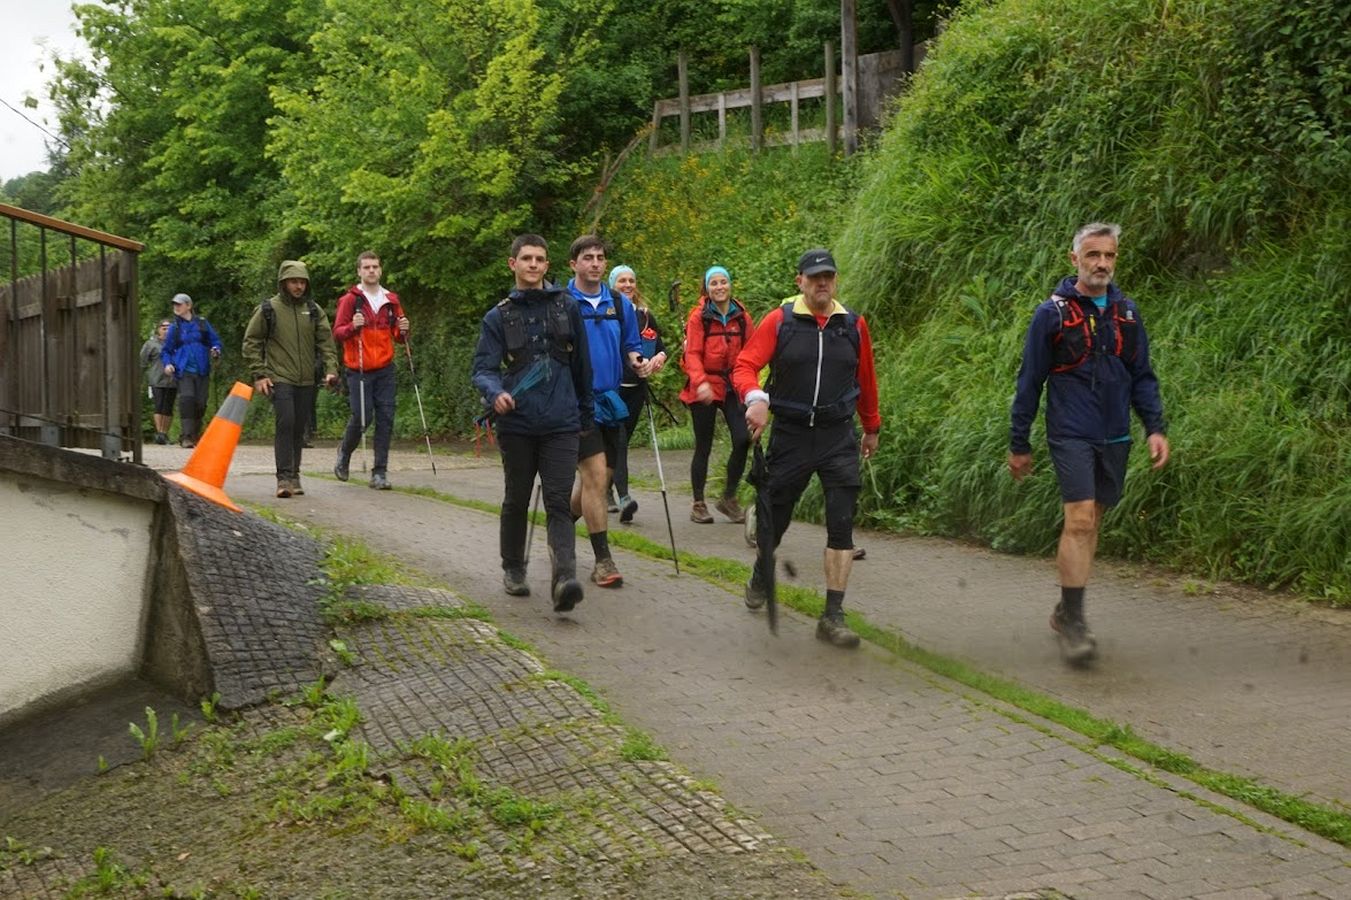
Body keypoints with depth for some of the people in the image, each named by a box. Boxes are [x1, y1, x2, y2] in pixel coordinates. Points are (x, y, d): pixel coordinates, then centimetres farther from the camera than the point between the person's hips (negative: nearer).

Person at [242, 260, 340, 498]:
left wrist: (331, 370, -7)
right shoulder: (268, 309, 0)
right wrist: (258, 375, -5)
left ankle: (294, 476, 19)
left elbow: (326, 342, 8)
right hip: (280, 379, -4)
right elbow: (251, 342, 2)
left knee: (299, 429, 9)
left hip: (305, 381, 4)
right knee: (285, 424, -17)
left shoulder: (314, 311, 9)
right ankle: (284, 478, -16)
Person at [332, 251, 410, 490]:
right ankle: (344, 454, 21)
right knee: (361, 417, -8)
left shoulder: (391, 300, 11)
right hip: (359, 370, -4)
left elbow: (397, 337, 18)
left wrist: (403, 331, -4)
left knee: (385, 419, -1)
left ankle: (380, 472, 3)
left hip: (385, 370, 4)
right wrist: (352, 327, -23)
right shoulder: (350, 299, -1)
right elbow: (337, 334, -4)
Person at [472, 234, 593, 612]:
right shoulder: (499, 316, 4)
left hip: (561, 424, 0)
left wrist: (585, 413, 16)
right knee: (516, 501, 13)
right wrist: (495, 393, -26)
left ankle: (564, 578, -22)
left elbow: (581, 365, 13)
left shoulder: (567, 307, 7)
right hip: (517, 425, 1)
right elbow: (483, 368, -4)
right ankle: (513, 568, 30)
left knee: (559, 503, -11)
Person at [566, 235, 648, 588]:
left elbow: (631, 345, 17)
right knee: (596, 475, -13)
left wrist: (638, 361, -4)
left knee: (600, 478, 11)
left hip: (610, 400, 6)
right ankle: (602, 560, -7)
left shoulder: (620, 304, 9)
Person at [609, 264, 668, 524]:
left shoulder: (645, 315, 13)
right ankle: (623, 496, -22)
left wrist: (661, 356, -5)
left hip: (636, 387, 5)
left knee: (622, 439, 10)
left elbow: (660, 344, 17)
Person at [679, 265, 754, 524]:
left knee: (743, 439, -11)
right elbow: (692, 353, -10)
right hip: (704, 389, -3)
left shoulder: (742, 317, 6)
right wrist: (700, 382, -25)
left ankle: (728, 498, 7)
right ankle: (698, 505, 16)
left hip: (733, 386, 3)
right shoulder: (699, 316, -4)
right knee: (703, 447, 4)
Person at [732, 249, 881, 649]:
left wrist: (872, 428, 23)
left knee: (842, 525, -8)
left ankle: (833, 616, -4)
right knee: (773, 517, 11)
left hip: (839, 437, 1)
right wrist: (755, 398, -30)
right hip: (790, 435, -1)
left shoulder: (853, 325, 3)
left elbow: (866, 380, 15)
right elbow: (745, 365, -10)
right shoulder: (779, 321, -4)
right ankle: (761, 578, 43)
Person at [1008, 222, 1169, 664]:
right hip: (1071, 434, -5)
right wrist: (1019, 445, 1)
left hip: (1114, 437, 5)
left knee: (1090, 523, 10)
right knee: (1080, 519, -16)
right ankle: (1073, 619, -13)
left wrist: (1155, 427, 1)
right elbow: (1029, 382, 0)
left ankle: (1066, 611, 22)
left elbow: (1142, 376, 14)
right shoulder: (1052, 313, -4)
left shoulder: (1126, 312, 9)